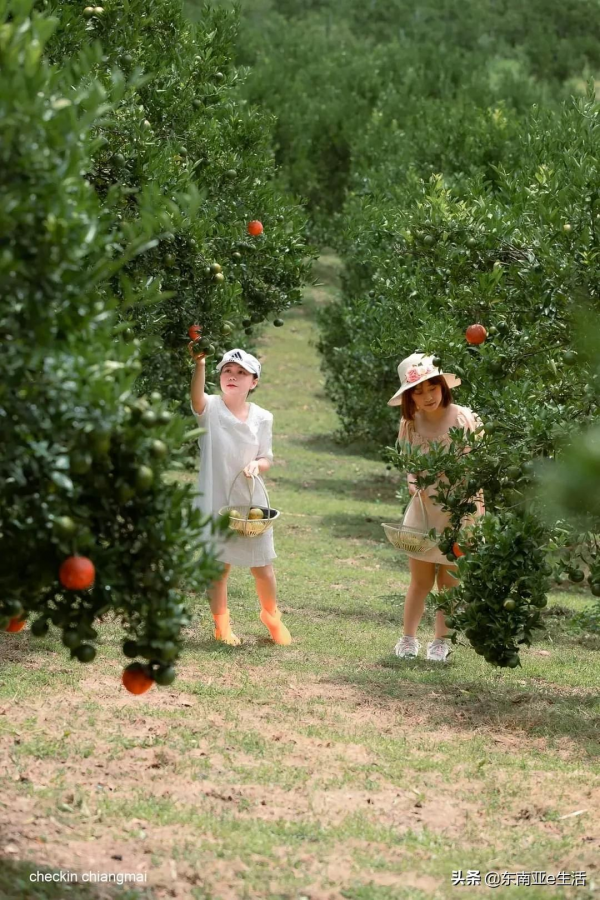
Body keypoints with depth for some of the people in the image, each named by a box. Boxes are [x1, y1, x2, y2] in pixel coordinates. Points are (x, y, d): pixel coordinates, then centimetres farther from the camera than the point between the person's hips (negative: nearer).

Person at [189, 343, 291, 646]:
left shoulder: (262, 418, 1)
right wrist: (199, 364, -52)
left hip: (250, 499, 2)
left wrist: (257, 465, -17)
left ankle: (271, 615, 34)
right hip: (215, 499, -2)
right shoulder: (211, 409, -10)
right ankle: (221, 624, 22)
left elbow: (266, 459, 8)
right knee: (219, 565, 6)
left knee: (262, 564, 9)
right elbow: (197, 397, -33)